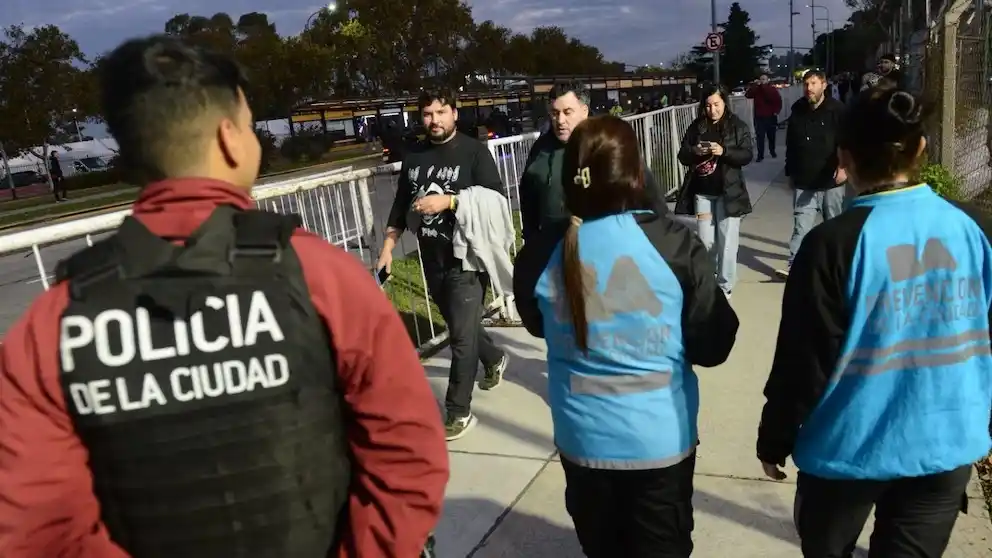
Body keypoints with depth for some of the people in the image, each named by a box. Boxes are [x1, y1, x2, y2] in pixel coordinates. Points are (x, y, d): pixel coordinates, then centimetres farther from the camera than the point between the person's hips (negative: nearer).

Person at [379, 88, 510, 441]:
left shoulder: (473, 151, -7)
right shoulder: (413, 157, 9)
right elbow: (401, 206, 14)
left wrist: (448, 200, -22)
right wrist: (388, 248, 8)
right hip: (432, 260, 6)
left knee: (462, 335, -3)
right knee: (460, 325, 21)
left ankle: (458, 412, 7)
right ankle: (494, 360, 49)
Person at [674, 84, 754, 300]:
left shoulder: (738, 126, -2)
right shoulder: (696, 126, 6)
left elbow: (747, 155, -8)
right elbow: (683, 156, 7)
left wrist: (723, 151, -24)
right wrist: (694, 152, -15)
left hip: (728, 193, -3)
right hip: (702, 193, 3)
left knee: (726, 242, 1)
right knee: (705, 241, 9)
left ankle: (725, 286, 13)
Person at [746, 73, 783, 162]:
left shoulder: (772, 89, -2)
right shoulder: (756, 89, 2)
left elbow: (778, 101, -6)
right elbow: (747, 95, -15)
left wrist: (776, 111, -17)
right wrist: (756, 85, -19)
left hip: (770, 117, 0)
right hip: (759, 118, 0)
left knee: (771, 136, 14)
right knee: (760, 138, -4)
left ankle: (772, 151, 34)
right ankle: (760, 155, 0)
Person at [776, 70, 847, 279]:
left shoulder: (837, 110, -7)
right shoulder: (797, 111, 6)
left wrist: (844, 166, -26)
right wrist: (790, 172, 16)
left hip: (831, 180, -2)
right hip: (804, 181, 2)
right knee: (801, 225, -3)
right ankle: (793, 266, -6)